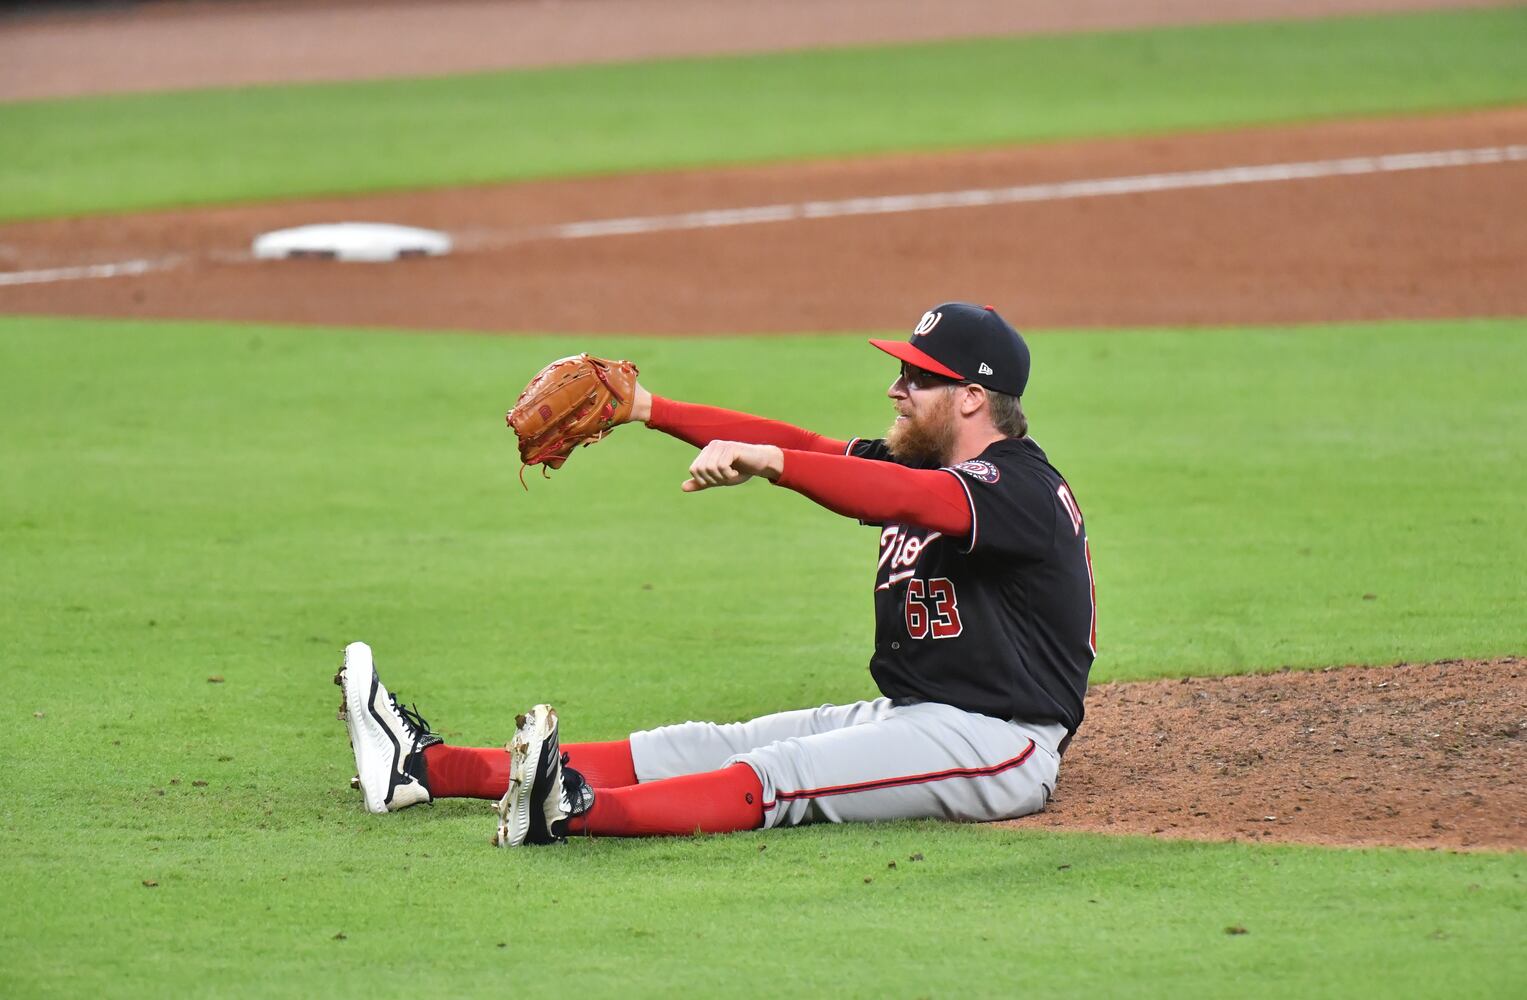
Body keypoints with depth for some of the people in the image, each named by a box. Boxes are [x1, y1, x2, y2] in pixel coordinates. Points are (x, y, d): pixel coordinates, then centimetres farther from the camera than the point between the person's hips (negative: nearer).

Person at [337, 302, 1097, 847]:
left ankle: (576, 810, -52)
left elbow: (904, 498, -34)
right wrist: (648, 410, 8)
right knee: (706, 747, 0)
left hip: (993, 739, -9)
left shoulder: (1021, 487, -15)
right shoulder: (915, 462, 16)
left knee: (780, 774, -30)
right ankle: (430, 768, -6)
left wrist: (765, 461, -46)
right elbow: (803, 447, 15)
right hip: (904, 718, 9)